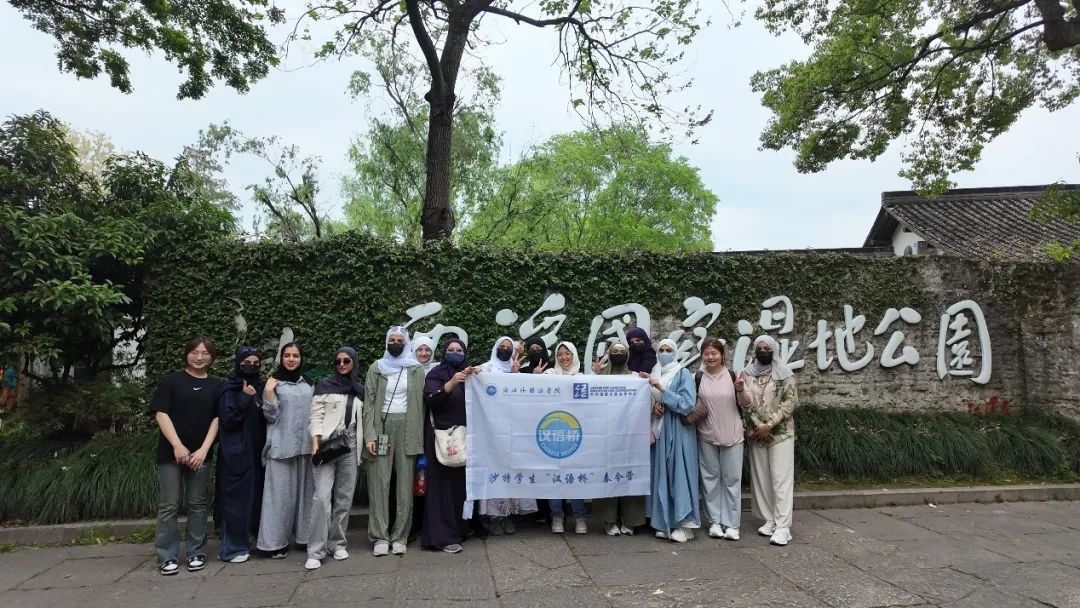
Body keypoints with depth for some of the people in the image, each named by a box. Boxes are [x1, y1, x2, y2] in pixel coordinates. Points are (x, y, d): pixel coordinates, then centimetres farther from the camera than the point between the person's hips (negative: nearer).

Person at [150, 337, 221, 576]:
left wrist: (204, 449, -8)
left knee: (197, 504, 8)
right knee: (169, 505, 2)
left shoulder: (216, 385, 7)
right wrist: (177, 446, -13)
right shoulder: (172, 380, 0)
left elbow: (216, 419, 3)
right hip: (171, 452, -2)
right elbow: (161, 413, -5)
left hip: (200, 454, 2)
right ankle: (167, 556, 12)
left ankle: (196, 553, 17)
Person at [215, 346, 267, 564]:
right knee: (236, 499, -1)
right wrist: (246, 398, -17)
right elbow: (227, 419, -13)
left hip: (257, 452, 5)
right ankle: (232, 548, 9)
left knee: (257, 495, 9)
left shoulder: (261, 387, 11)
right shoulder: (229, 389, -4)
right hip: (236, 455, -5)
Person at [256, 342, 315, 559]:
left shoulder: (308, 383, 12)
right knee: (281, 493, -2)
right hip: (282, 447, -4)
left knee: (305, 490, 8)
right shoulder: (274, 382, 0)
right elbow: (270, 416, -5)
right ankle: (275, 542, 6)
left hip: (306, 446, 4)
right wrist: (268, 393, -17)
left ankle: (303, 535, 18)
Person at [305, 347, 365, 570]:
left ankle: (337, 544, 18)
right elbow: (316, 416, -2)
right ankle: (316, 551, -5)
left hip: (351, 447, 4)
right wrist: (315, 443, -13)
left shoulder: (360, 390, 13)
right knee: (322, 497, -12)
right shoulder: (325, 385, 4)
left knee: (345, 498, 6)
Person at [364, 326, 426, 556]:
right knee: (379, 483, 0)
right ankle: (380, 537, 6)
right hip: (381, 427, 0)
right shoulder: (376, 368, 8)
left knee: (405, 483, 2)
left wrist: (419, 437, -4)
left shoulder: (416, 370, 7)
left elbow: (420, 404, 3)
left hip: (406, 428, 0)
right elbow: (369, 402, 2)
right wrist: (369, 434, -9)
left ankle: (400, 536, 9)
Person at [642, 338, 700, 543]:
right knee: (662, 476, 7)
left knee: (679, 474, -5)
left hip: (678, 432, -5)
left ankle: (685, 524, 2)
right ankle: (666, 523, 16)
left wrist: (662, 389, -20)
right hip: (659, 431, 5)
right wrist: (653, 405, -8)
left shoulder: (683, 373, -6)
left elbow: (687, 404, -16)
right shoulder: (653, 374, 9)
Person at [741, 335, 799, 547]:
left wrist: (769, 425, -13)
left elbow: (790, 402, -9)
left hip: (781, 432, -3)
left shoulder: (785, 374, -2)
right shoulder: (747, 374, 5)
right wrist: (759, 427, -14)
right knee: (760, 478, 6)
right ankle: (769, 520, 15)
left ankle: (783, 526, -5)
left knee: (781, 478, -6)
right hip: (756, 433, 3)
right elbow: (746, 404, -1)